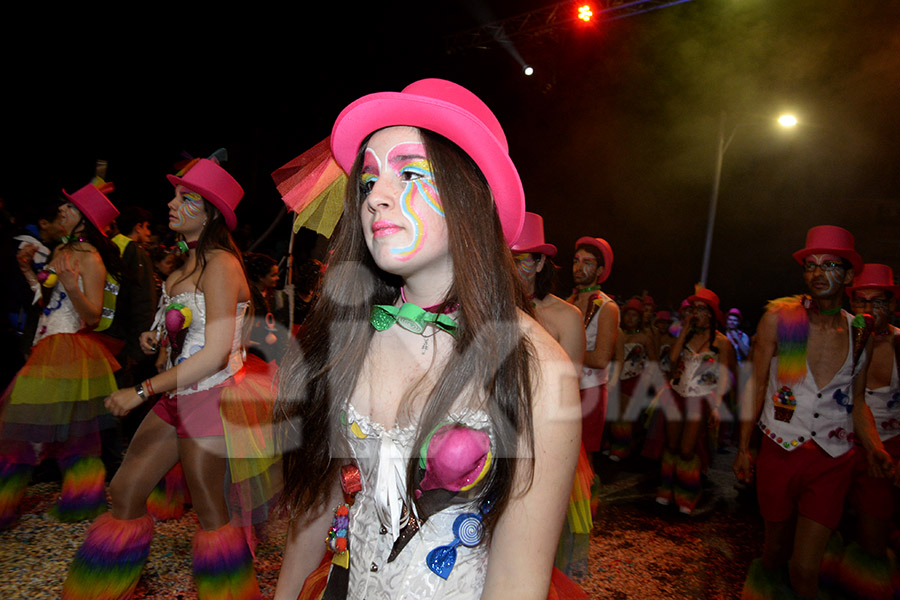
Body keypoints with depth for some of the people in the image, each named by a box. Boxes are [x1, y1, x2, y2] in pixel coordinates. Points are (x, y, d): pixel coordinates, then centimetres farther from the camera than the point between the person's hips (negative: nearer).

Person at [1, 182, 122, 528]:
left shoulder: (90, 258, -13)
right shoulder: (60, 250, 12)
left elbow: (93, 318, -16)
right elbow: (48, 299, 16)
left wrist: (72, 286, -31)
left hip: (69, 350, -8)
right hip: (47, 346, 8)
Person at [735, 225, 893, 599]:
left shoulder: (860, 334, 4)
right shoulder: (778, 318, -5)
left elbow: (857, 400, 14)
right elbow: (757, 386, -2)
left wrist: (873, 446, -3)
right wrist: (743, 448, -2)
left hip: (832, 460, 2)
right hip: (779, 452, -1)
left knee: (805, 569, -2)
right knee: (777, 547, 15)